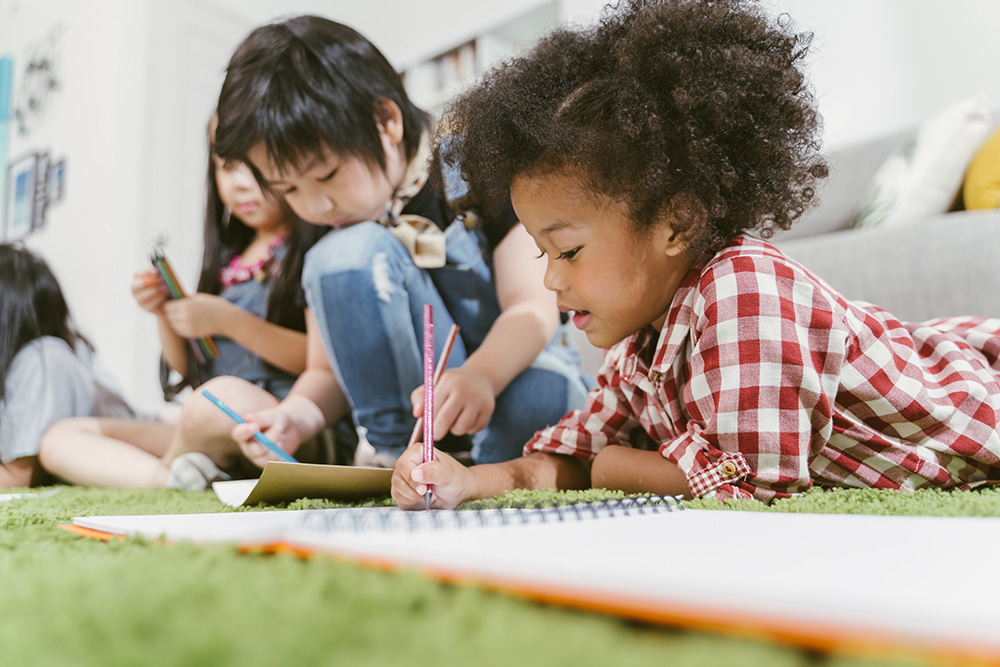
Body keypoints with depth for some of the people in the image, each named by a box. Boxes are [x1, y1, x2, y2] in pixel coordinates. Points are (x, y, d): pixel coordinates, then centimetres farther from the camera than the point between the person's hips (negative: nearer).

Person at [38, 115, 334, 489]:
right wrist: (165, 314, 1)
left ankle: (171, 469, -7)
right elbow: (189, 368, 20)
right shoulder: (228, 256, 17)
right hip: (218, 438, 8)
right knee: (60, 439, 3)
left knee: (225, 395, -39)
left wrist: (228, 320, -17)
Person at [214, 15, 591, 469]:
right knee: (346, 253, -22)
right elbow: (328, 369, 3)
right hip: (407, 392, 3)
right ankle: (396, 452, -15)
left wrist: (480, 378, -39)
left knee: (539, 397, -41)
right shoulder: (328, 237, 0)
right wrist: (295, 416, -20)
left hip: (515, 371, -3)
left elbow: (534, 307, -19)